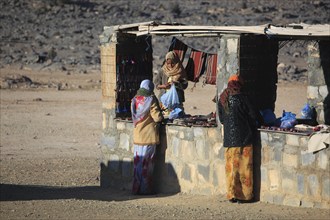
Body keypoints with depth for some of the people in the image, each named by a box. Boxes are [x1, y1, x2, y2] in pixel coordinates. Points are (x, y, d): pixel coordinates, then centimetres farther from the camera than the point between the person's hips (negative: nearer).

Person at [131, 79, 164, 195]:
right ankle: (145, 188, 4)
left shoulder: (135, 100, 3)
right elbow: (157, 117, -14)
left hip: (137, 136, 5)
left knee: (138, 163, 12)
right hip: (149, 136, -5)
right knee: (147, 163, 2)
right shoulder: (151, 100, -12)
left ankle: (136, 188, 14)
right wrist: (161, 116, 6)